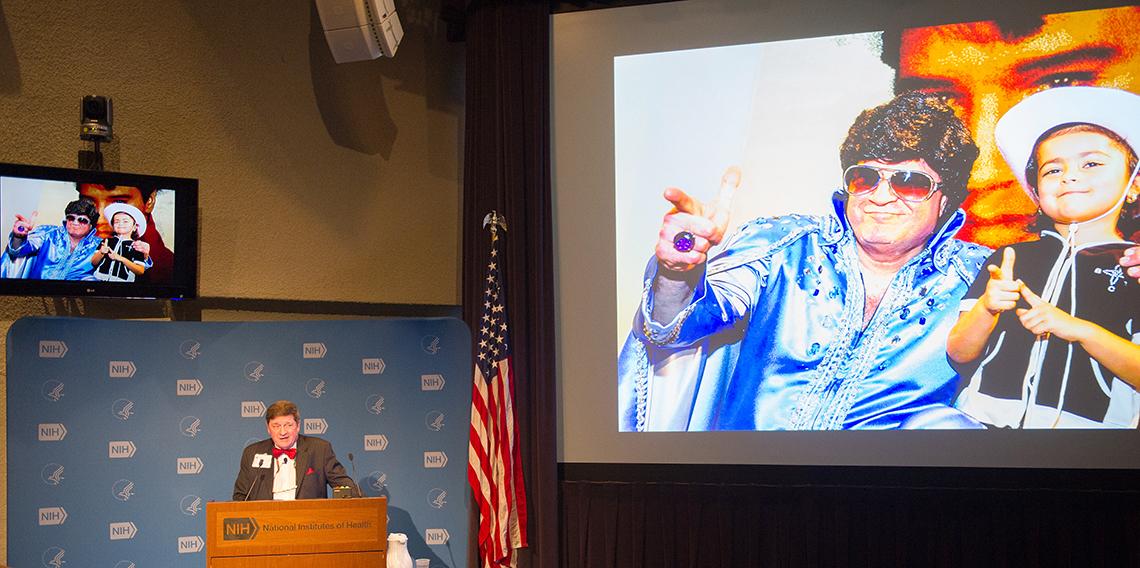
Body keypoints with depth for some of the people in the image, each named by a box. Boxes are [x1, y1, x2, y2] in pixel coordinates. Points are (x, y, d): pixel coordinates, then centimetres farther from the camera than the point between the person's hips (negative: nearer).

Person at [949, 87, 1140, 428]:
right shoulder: (1012, 258, 16)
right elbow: (959, 354, 11)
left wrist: (1078, 329, -12)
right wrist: (987, 308, -7)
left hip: (1085, 425, -2)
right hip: (986, 418, 2)